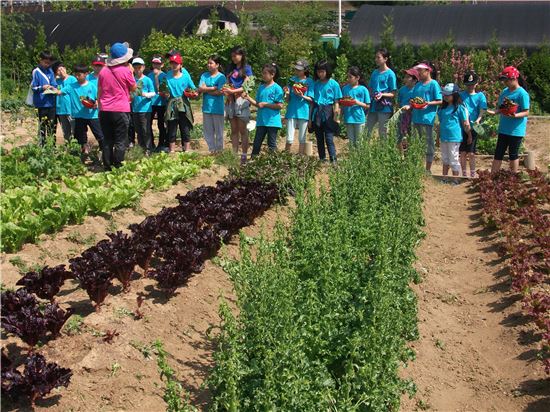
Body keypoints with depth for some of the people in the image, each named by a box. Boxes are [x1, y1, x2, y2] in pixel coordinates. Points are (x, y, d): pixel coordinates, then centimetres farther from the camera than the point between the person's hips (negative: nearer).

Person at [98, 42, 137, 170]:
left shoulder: (103, 71, 7)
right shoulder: (126, 71, -8)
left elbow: (99, 92, 13)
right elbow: (134, 88, 4)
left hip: (105, 111, 5)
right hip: (121, 111, -4)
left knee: (107, 141, 11)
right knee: (121, 142, 1)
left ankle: (107, 166, 12)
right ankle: (117, 167, -3)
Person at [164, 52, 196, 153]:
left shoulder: (185, 76, 4)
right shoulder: (167, 77, 5)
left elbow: (193, 89, 8)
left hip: (184, 105, -1)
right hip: (171, 105, 1)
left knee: (185, 129, 2)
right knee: (171, 130, 5)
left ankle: (186, 151, 11)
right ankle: (171, 151, 12)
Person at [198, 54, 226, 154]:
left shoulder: (221, 77, -5)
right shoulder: (204, 75, 8)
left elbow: (220, 92, -15)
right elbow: (200, 89, -4)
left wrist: (206, 90, -8)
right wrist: (213, 88, -13)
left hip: (217, 107, -4)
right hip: (206, 107, 5)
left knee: (218, 130, 3)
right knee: (208, 131, 8)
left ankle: (219, 149, 11)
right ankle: (211, 149, 17)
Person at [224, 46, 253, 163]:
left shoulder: (246, 68, 1)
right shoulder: (230, 68, 15)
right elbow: (227, 84, 14)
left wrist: (233, 91, -20)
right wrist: (226, 90, -8)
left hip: (241, 100, -4)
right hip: (230, 101, 5)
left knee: (242, 130, -4)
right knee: (234, 130, 5)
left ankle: (244, 155, -4)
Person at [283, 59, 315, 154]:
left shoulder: (309, 81, 3)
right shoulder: (292, 79, 8)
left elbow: (311, 99, 0)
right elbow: (288, 99, 8)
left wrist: (302, 96, -18)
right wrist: (287, 93, -14)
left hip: (303, 112, -1)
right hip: (292, 111, 1)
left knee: (302, 139, 5)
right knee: (289, 139, -2)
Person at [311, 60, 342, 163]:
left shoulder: (333, 84, -1)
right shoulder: (316, 84, 9)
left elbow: (336, 102, -1)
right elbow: (312, 101, 11)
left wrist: (336, 117, -10)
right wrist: (310, 117, 7)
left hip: (328, 113, -4)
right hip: (316, 113, 4)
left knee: (329, 138, -10)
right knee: (319, 139, 8)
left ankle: (333, 161, -9)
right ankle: (322, 160, 16)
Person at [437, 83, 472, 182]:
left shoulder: (460, 108, -9)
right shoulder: (443, 108, 12)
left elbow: (466, 124, -6)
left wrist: (469, 136, -4)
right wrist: (438, 136, 19)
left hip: (454, 138, -7)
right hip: (443, 137, 7)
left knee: (454, 160, -1)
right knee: (445, 159, 16)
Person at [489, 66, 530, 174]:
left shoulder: (522, 93, -14)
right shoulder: (505, 91, 7)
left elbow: (526, 112, -15)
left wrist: (515, 115, -32)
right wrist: (494, 112, -5)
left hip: (516, 130, -6)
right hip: (503, 129, 7)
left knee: (513, 154, 4)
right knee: (498, 153, 8)